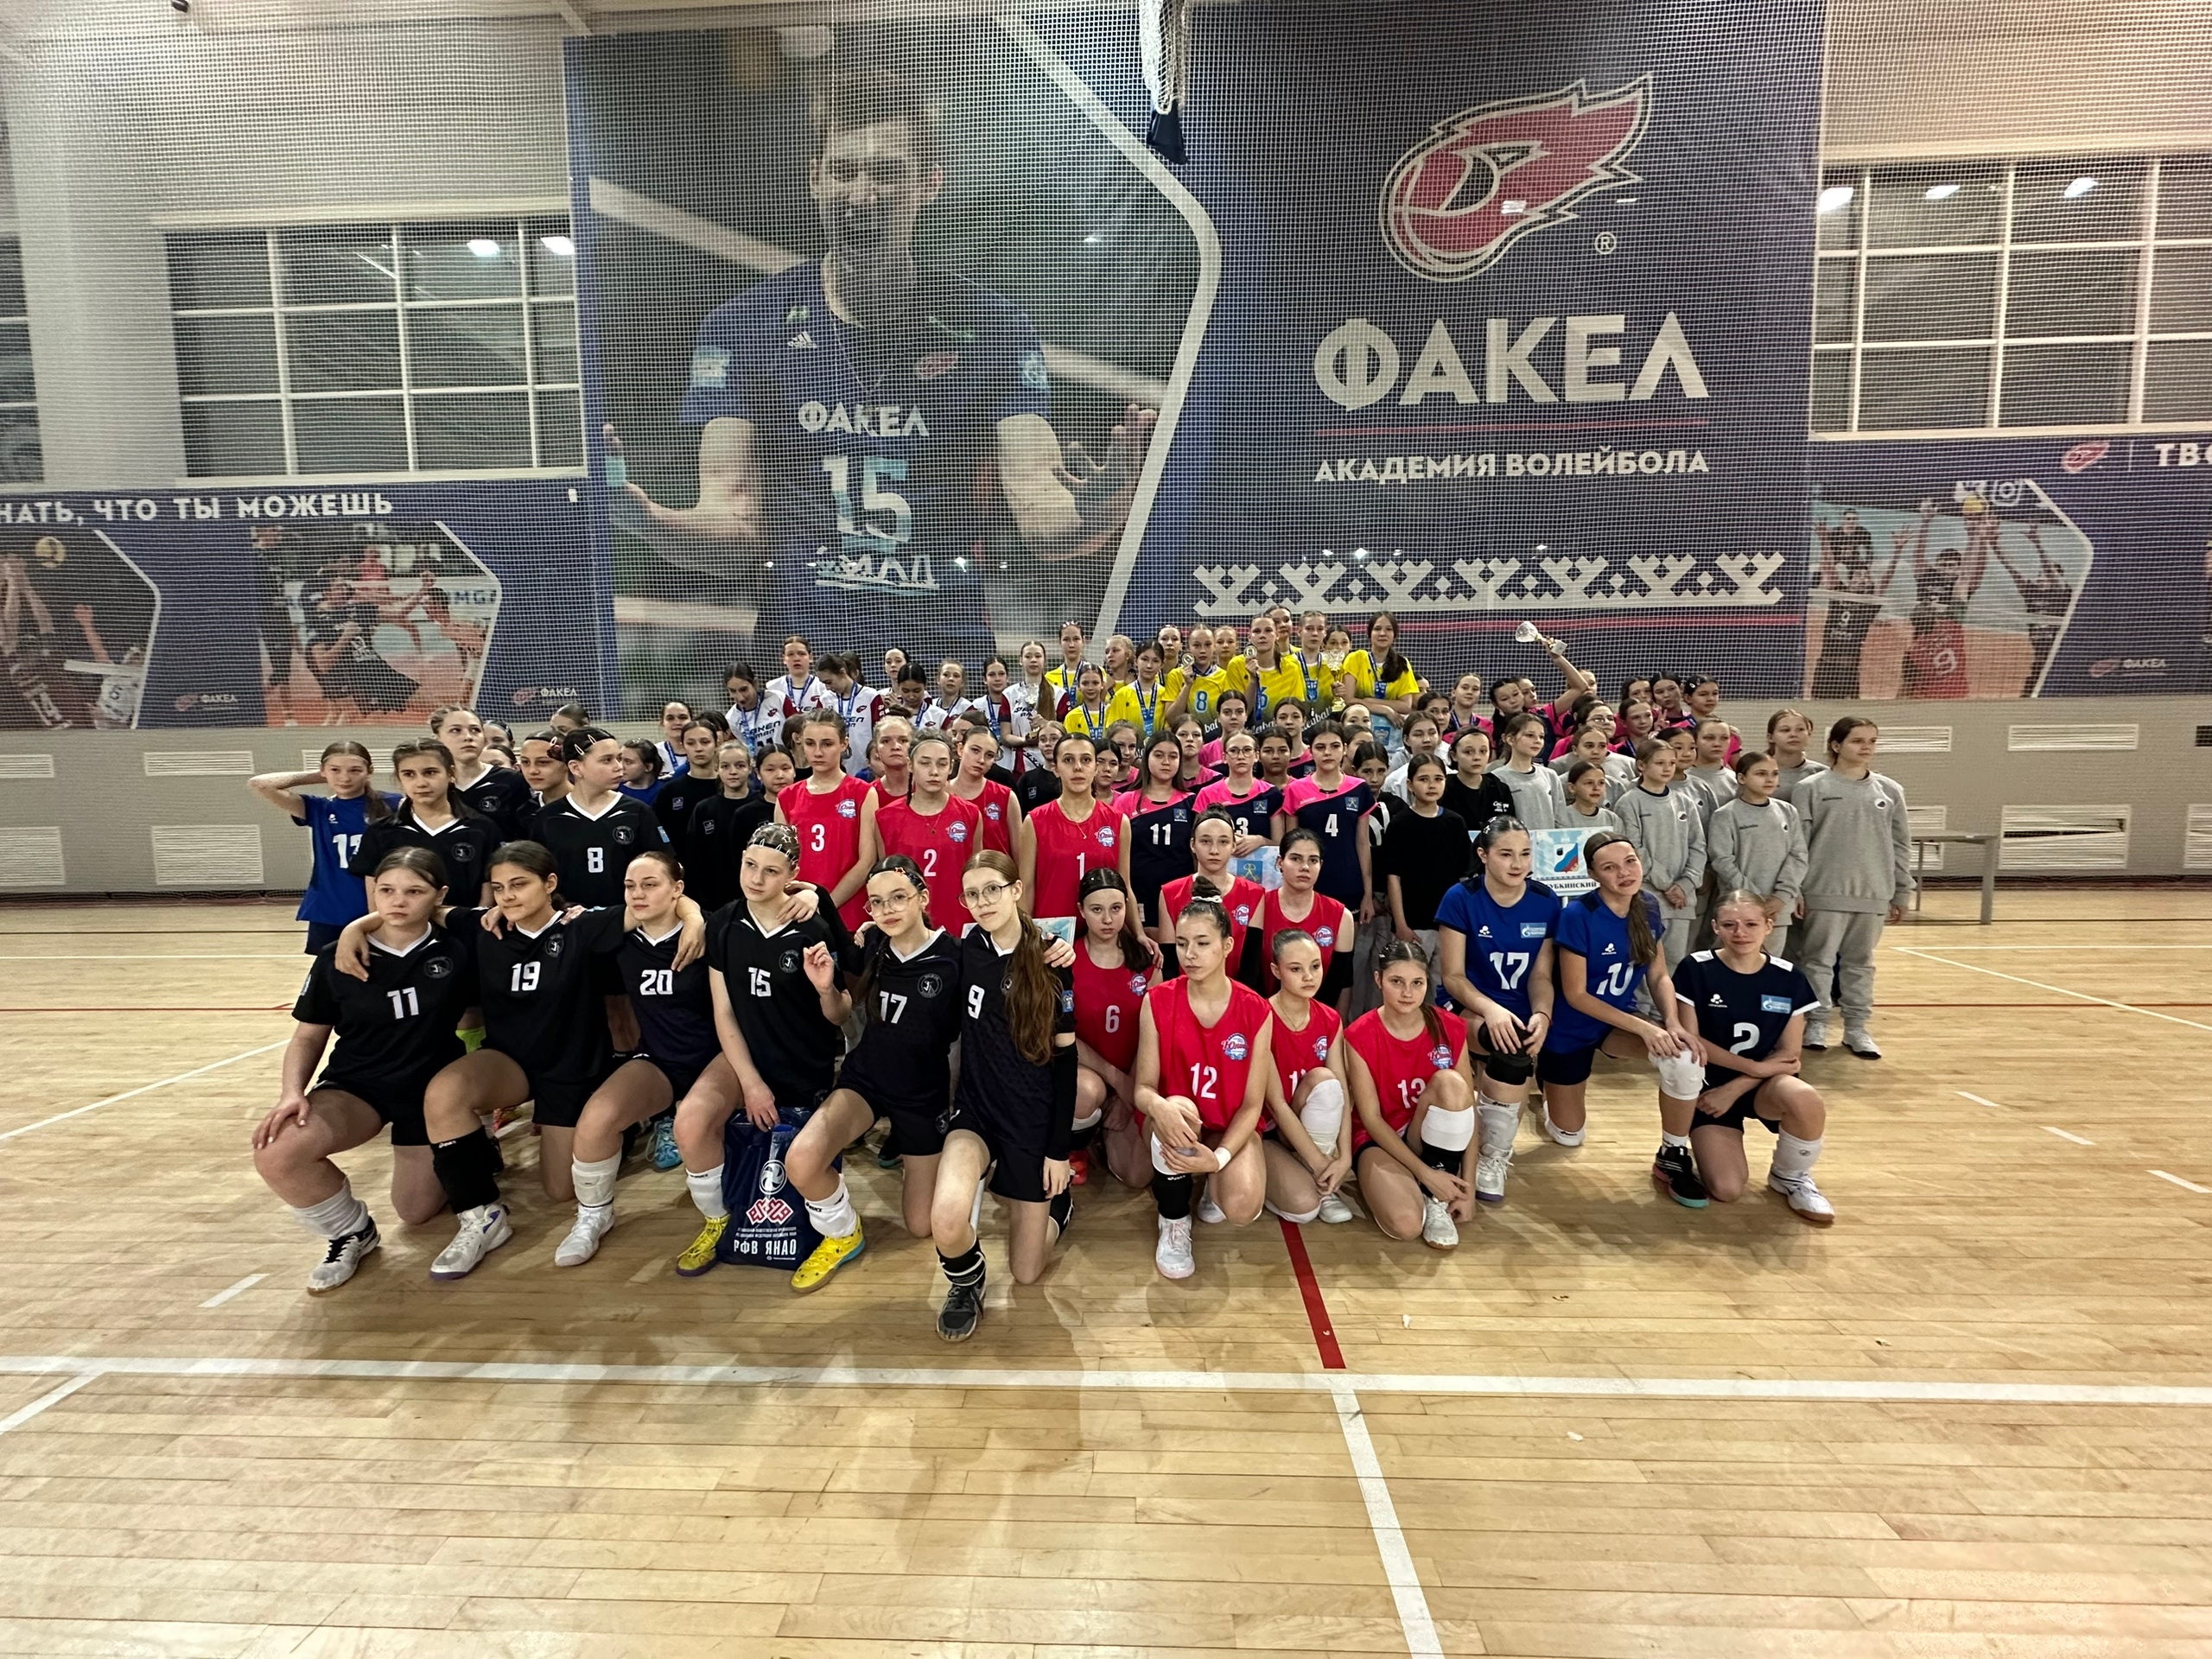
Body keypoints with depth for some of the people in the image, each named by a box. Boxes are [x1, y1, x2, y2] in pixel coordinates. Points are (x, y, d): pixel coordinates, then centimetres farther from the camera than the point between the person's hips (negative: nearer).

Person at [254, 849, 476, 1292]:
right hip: (356, 1084, 1)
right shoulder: (336, 958, -9)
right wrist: (292, 1093, -15)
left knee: (415, 1212, 4)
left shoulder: (459, 948, -11)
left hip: (433, 1090, -1)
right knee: (276, 1154, -30)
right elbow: (308, 1037, -1)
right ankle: (353, 1233, 1)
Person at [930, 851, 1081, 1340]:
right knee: (947, 1219, -28)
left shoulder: (1051, 965, -10)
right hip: (976, 1108, 2)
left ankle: (1058, 1200, 38)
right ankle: (966, 1282, 6)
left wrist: (1060, 1149, -6)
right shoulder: (967, 952, -3)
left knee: (1025, 1273, 7)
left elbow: (1065, 1059, -6)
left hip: (1035, 1118, -1)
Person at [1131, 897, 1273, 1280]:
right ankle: (1173, 1222, -9)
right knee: (1179, 1108, -36)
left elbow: (1252, 1104, -10)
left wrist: (1220, 1157, -27)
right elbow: (1143, 1087, -13)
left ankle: (1213, 1180, 12)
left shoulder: (1256, 1010, -12)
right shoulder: (1158, 1001, -11)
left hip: (1231, 1129, 0)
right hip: (1173, 1122, 0)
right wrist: (1159, 1107, -37)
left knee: (1241, 1208, -28)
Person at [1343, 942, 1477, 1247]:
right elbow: (1371, 1118, -14)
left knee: (1450, 1083, -30)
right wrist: (1425, 1173, -19)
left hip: (1436, 1140, 4)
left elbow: (1468, 1106, -8)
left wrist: (1468, 1184, -13)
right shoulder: (1360, 1036, -16)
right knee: (1405, 1223, -34)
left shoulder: (1450, 1027, -9)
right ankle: (1382, 1182, 3)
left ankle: (1437, 1200, -13)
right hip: (1380, 1139, -3)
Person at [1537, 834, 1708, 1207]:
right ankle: (1545, 1084, 42)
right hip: (1571, 1028, -4)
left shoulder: (1648, 907, -10)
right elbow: (1575, 995, -23)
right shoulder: (1578, 915, -27)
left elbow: (1659, 976, -2)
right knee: (1568, 1136, 9)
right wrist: (1645, 1028, -26)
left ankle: (1672, 1158, -5)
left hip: (1619, 1018, 4)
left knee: (1686, 1060, -28)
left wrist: (1672, 1023, -21)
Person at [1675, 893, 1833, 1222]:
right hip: (1710, 1085, -2)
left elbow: (1788, 1053, -4)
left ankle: (1790, 1177, -4)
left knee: (1805, 1099, -34)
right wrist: (1754, 1066, -16)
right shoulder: (1697, 970, -12)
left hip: (1765, 1084, 2)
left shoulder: (1788, 978, -5)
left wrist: (1735, 1088, -14)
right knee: (1727, 1189, -17)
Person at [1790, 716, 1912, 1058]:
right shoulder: (1812, 788, -3)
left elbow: (1900, 846, 11)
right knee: (1819, 959, 3)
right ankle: (1816, 1024, 13)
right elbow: (1797, 844, -4)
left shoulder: (1890, 790, 8)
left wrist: (1901, 893, 9)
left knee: (1860, 962, 12)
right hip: (1825, 892, -3)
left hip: (1874, 894, 3)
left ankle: (1857, 1027, 20)